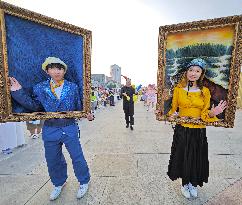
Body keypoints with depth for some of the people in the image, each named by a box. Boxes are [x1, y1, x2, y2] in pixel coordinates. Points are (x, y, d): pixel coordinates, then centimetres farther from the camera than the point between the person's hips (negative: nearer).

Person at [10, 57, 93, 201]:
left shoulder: (73, 87, -3)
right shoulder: (40, 88, 0)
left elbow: (79, 106, 3)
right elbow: (35, 106, 3)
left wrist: (87, 114, -15)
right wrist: (18, 92, -3)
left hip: (70, 129, -2)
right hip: (50, 131, 2)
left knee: (77, 157, 8)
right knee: (53, 160, 18)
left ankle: (84, 182, 35)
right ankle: (59, 184, 47)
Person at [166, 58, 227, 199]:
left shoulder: (205, 91, -1)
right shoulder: (178, 88, -3)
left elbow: (205, 113, -3)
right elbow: (174, 108, 4)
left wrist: (213, 113, -23)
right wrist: (174, 115, -16)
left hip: (199, 131, 1)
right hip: (182, 130, -1)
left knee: (197, 158, 13)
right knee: (183, 156, 10)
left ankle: (193, 184, 40)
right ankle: (185, 184, 37)